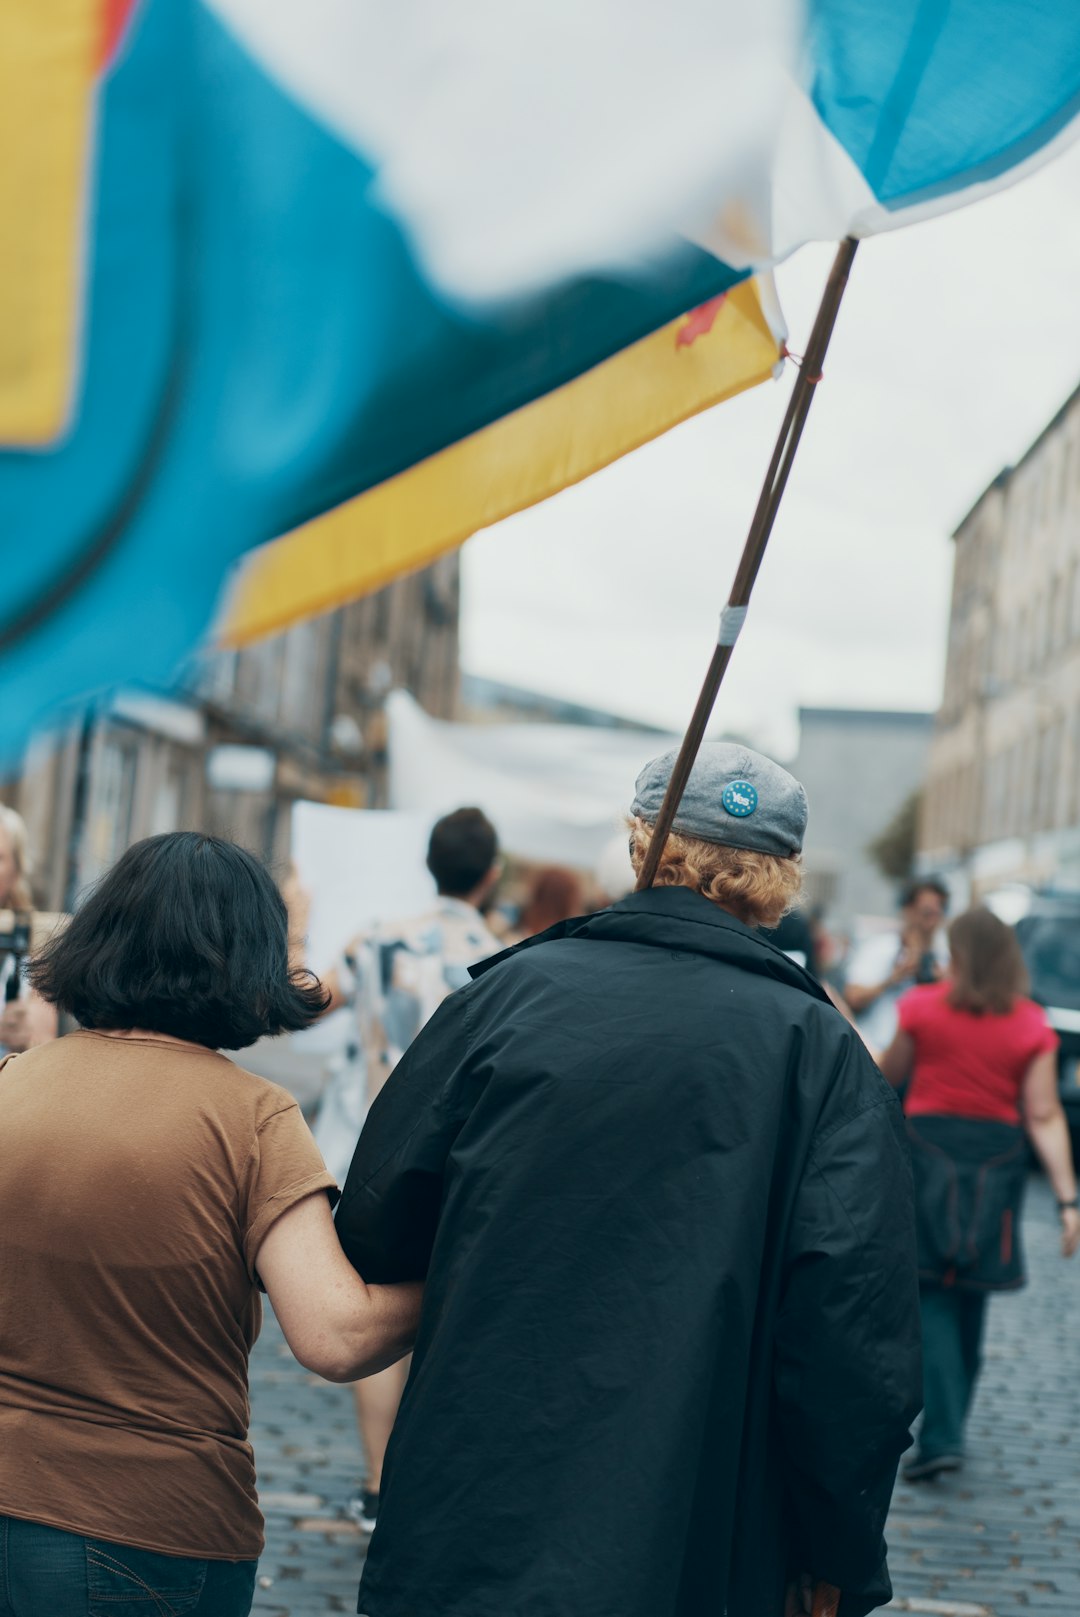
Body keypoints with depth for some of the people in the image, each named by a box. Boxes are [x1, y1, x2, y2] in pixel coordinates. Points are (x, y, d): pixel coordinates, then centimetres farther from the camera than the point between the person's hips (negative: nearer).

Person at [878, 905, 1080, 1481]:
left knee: (932, 1299, 0)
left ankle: (941, 1436, -14)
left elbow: (889, 1076, 6)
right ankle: (947, 1427, 28)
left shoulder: (923, 1007, -7)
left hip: (929, 1148, -2)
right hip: (997, 1161, 2)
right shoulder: (1031, 1025, -3)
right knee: (970, 1302, 16)